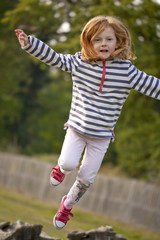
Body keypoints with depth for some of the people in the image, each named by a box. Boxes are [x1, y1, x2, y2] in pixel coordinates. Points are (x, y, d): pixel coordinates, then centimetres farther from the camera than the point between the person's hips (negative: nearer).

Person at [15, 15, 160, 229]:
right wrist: (29, 43, -7)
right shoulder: (79, 62, -5)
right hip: (77, 127, 0)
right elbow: (53, 57, 0)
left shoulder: (126, 70, -9)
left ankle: (68, 205, 36)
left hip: (102, 136, 0)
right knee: (68, 163, -17)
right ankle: (62, 169, 23)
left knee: (87, 178, 8)